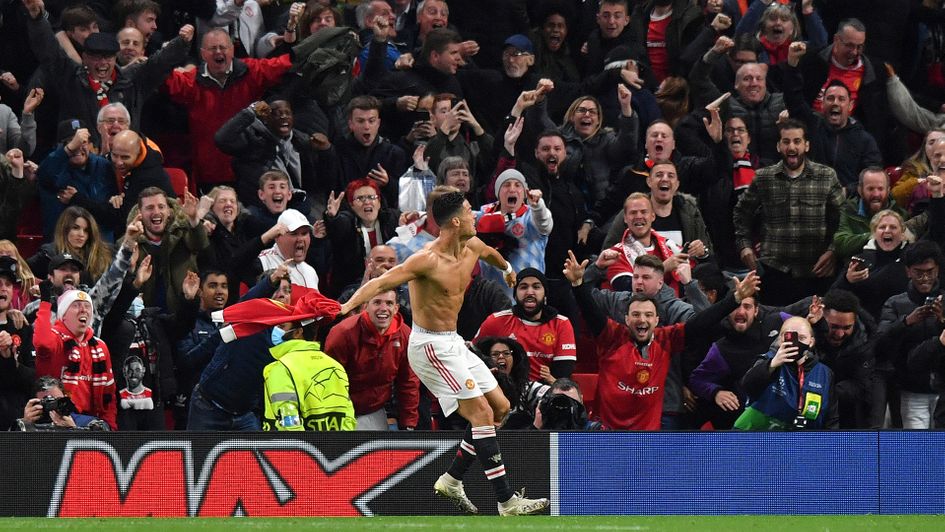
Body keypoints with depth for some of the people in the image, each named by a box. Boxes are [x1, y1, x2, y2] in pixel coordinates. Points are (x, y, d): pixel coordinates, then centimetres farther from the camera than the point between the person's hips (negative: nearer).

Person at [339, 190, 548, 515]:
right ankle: (507, 501, -12)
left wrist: (507, 269, 52)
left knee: (500, 407, 11)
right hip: (431, 346, -10)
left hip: (453, 343, 10)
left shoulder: (472, 247, 4)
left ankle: (452, 480, 15)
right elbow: (381, 283, -29)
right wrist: (347, 306, -46)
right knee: (482, 414, -13)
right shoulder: (427, 260, -22)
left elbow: (490, 253, 29)